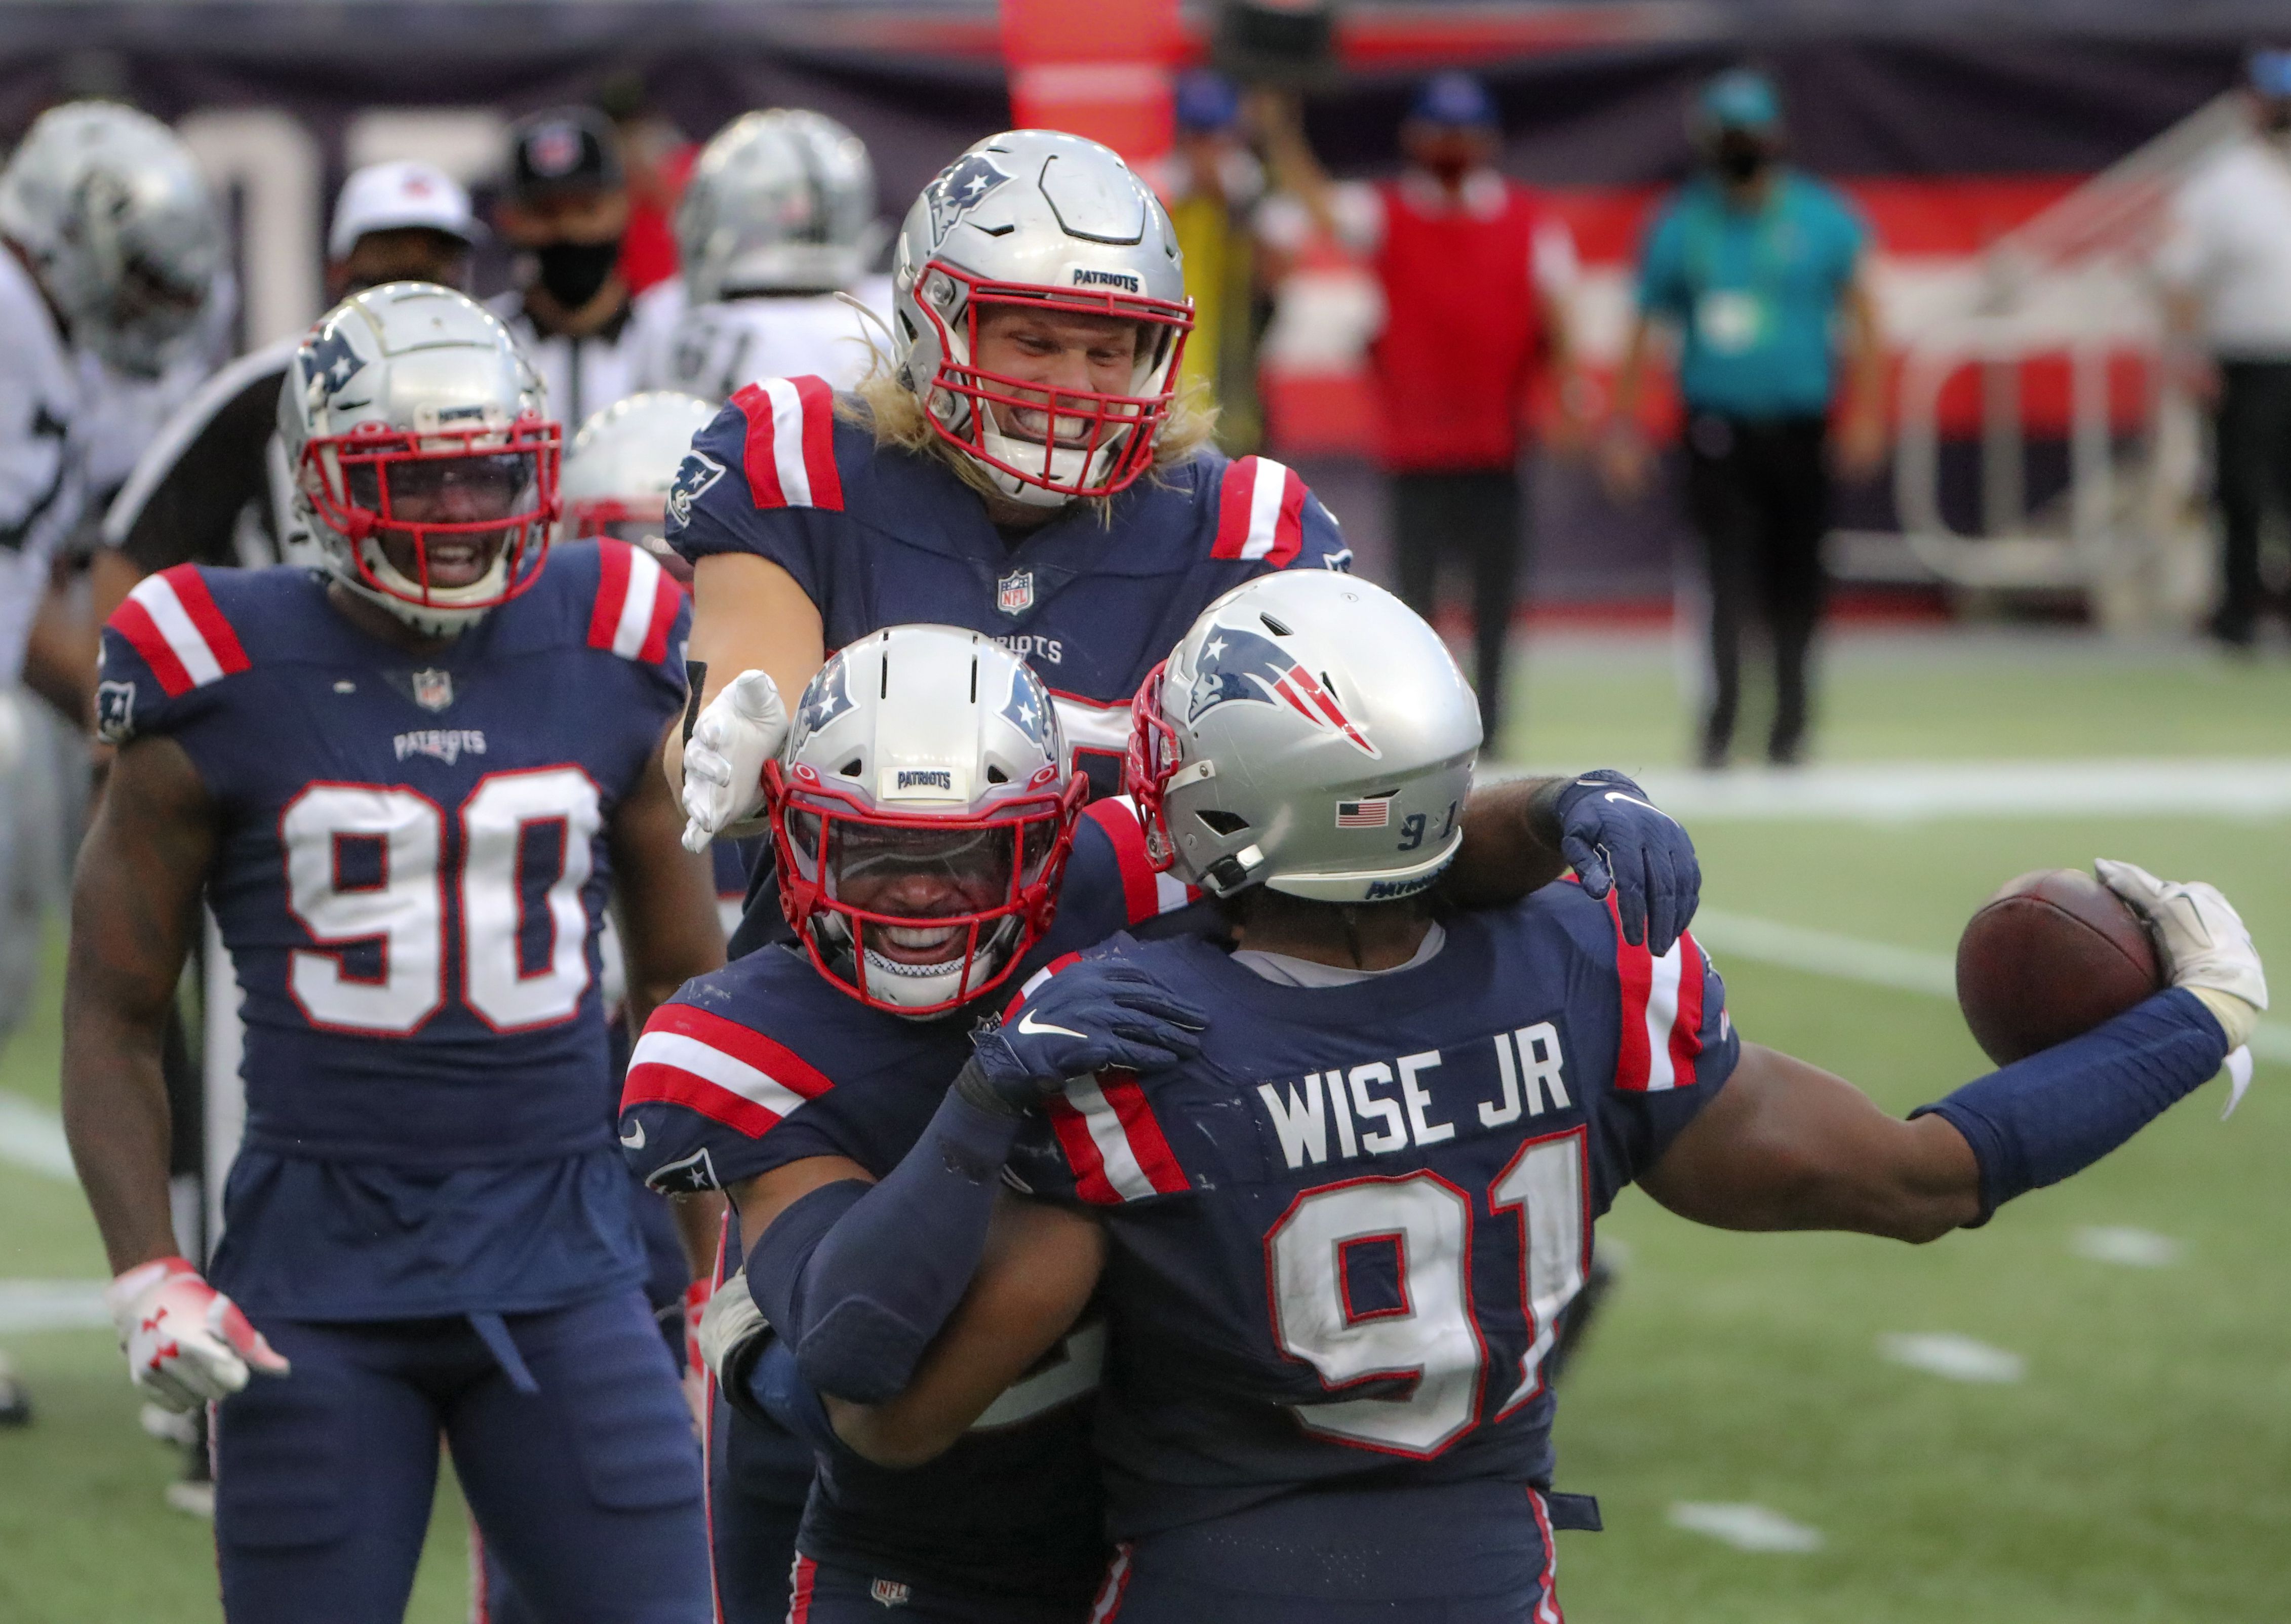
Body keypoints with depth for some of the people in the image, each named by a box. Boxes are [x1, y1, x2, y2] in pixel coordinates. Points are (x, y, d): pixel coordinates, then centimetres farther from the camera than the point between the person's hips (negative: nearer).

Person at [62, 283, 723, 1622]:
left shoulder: (608, 668, 6)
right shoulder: (223, 702, -2)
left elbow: (686, 977, 16)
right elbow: (112, 1017, 2)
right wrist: (146, 1274, -8)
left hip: (563, 1258, 2)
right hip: (318, 1273, -2)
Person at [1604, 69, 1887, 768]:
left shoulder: (1822, 219, 3)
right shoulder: (1680, 225, 2)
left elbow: (1861, 317, 7)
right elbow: (1644, 330, 9)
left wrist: (1865, 414, 0)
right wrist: (1624, 428, 6)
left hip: (1799, 428, 1)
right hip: (1719, 429, -1)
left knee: (1795, 579, 6)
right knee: (1728, 572, -14)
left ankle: (1790, 722, 19)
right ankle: (1720, 720, -15)